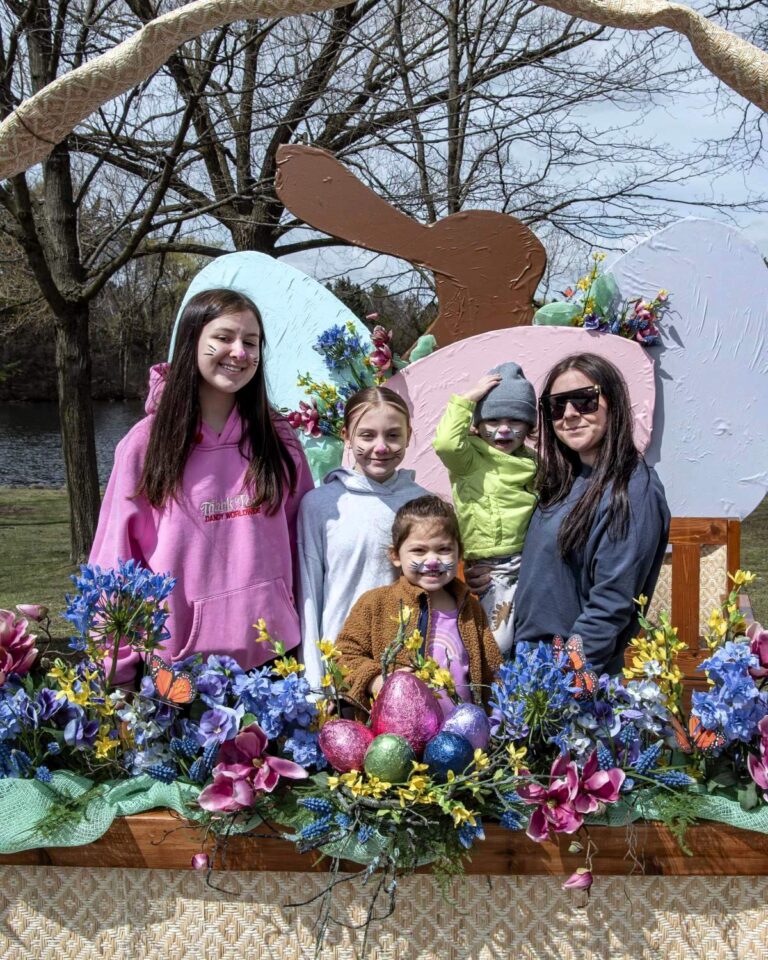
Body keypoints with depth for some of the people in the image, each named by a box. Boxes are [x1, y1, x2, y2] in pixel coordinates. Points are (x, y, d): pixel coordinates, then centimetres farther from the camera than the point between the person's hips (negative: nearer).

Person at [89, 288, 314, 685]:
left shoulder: (278, 439, 3)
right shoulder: (147, 443, -4)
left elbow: (303, 544, 8)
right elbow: (117, 558, -2)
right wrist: (116, 672, -4)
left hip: (271, 652, 2)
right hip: (177, 655, -2)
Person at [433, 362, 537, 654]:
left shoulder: (532, 463, 10)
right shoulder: (468, 457, -5)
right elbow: (445, 442, -27)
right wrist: (469, 397, -19)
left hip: (526, 563, 5)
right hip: (486, 569, -4)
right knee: (494, 644, -7)